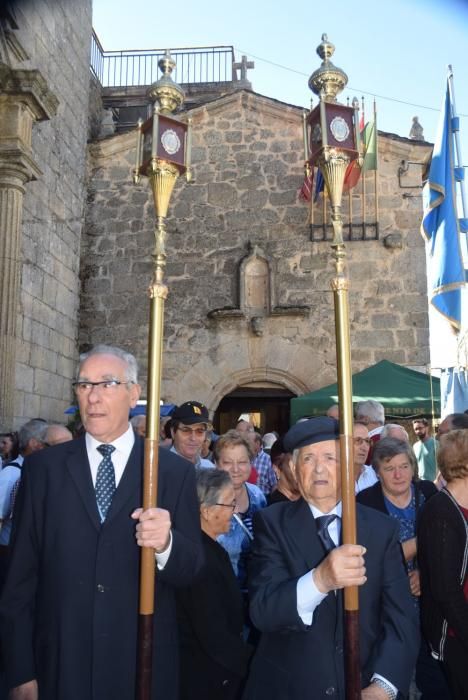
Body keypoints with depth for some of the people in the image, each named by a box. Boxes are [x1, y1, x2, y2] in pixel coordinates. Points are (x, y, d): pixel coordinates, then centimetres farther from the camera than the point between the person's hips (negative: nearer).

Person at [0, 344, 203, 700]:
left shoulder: (175, 470, -5)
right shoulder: (43, 466, -2)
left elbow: (191, 569, -5)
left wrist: (166, 544, -26)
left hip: (143, 665, 0)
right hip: (61, 664, 1)